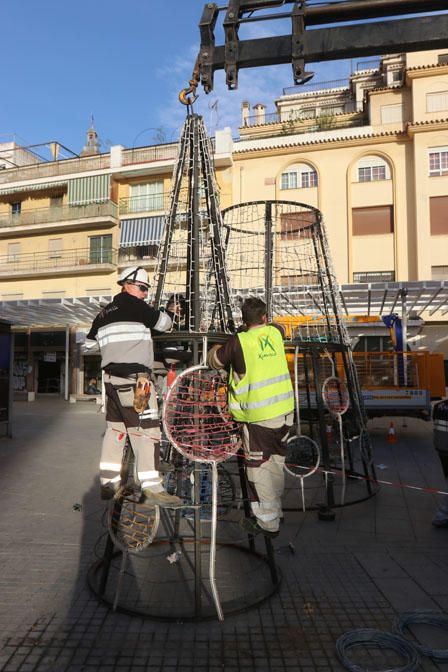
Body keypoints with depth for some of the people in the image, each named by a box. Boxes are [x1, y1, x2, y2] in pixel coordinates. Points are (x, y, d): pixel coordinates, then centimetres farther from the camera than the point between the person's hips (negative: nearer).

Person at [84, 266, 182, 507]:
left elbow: (89, 343, 25)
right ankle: (151, 488, -8)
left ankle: (108, 484, 21)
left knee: (115, 429, 14)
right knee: (146, 430, -8)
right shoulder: (133, 305, -6)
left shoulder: (104, 313, 18)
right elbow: (164, 323, -2)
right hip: (134, 378, -9)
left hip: (112, 378, 9)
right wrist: (167, 314, 19)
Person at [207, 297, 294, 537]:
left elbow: (214, 361, 5)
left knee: (259, 468, 6)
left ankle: (268, 522, 14)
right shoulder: (275, 332, 2)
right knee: (276, 463, 20)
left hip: (259, 416, -6)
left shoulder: (238, 342, -11)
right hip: (285, 410, 6)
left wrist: (216, 349, 24)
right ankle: (275, 510, 36)